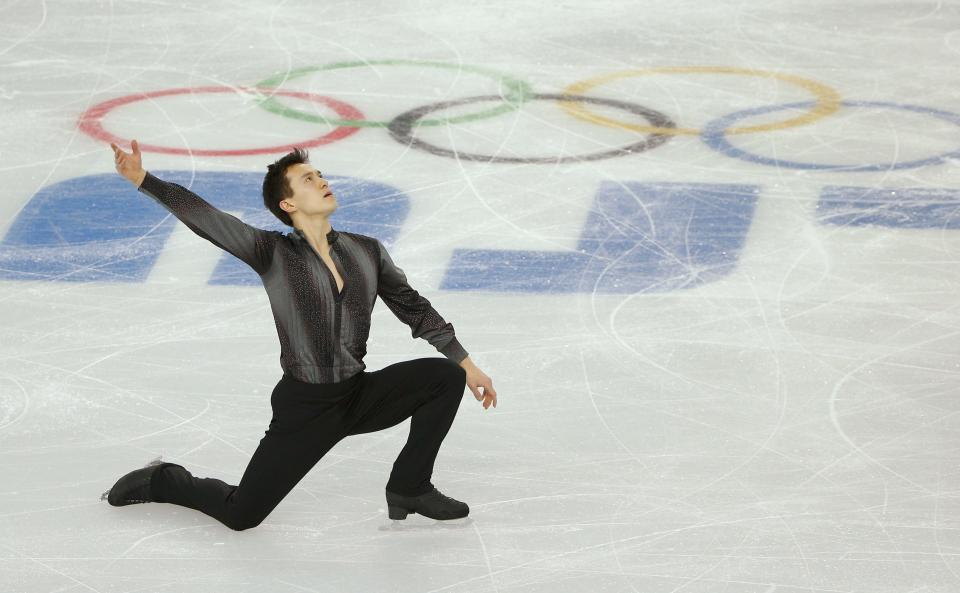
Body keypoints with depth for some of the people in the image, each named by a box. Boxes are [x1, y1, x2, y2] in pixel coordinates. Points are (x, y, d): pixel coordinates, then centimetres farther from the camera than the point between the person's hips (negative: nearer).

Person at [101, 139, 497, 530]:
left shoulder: (367, 251, 1)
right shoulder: (272, 252, -10)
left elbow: (415, 310, 9)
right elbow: (202, 216, -21)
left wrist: (467, 365, 7)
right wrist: (142, 179, -33)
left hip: (360, 395, 4)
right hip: (303, 406, -4)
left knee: (444, 377, -14)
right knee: (240, 515, -6)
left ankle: (410, 488, 3)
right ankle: (160, 480, 25)